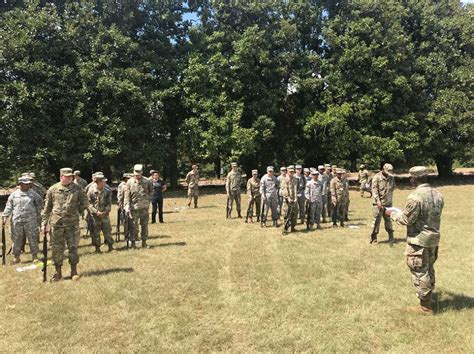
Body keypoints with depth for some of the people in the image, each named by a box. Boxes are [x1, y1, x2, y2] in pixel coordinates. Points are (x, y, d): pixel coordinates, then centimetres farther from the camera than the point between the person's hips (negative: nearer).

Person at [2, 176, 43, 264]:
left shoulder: (33, 193, 5)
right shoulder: (14, 194, 4)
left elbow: (40, 202, 15)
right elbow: (8, 206, 4)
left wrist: (38, 213, 11)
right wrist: (4, 217, -3)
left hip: (30, 221, 0)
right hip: (17, 221, 0)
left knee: (33, 239, 1)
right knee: (17, 240, 7)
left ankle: (35, 257, 10)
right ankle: (16, 257, 20)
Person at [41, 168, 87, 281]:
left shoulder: (77, 189, 2)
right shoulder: (53, 189, 1)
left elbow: (84, 203, 13)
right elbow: (47, 208, 5)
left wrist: (77, 211, 7)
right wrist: (44, 223, 3)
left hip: (73, 223, 0)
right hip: (57, 223, 0)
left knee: (73, 247, 5)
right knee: (57, 248, 5)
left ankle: (74, 271, 16)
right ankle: (58, 272, 18)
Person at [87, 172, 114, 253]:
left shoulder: (107, 191, -2)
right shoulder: (91, 191, -8)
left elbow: (109, 203, 2)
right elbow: (89, 204, -6)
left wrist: (105, 212, -10)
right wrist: (97, 212, -15)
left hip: (105, 215, 1)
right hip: (95, 215, -1)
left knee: (107, 230, 5)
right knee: (95, 232, 5)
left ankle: (110, 246, 15)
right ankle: (97, 248, 17)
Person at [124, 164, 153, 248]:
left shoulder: (147, 181, 1)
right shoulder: (130, 182, -3)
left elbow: (151, 190, 20)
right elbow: (127, 196, -5)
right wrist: (127, 207, -14)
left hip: (144, 207, 2)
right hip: (134, 207, -2)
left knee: (144, 225, 8)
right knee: (133, 226, 2)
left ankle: (144, 242, 18)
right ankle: (132, 242, 12)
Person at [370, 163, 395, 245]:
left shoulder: (391, 178, 7)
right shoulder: (377, 178, -9)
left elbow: (392, 188, 18)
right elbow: (374, 191, -14)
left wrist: (390, 200, 12)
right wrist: (378, 201, -23)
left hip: (388, 203, 4)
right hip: (378, 204, -4)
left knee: (388, 220, 12)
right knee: (376, 221, 0)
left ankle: (391, 238, 22)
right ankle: (373, 239, 9)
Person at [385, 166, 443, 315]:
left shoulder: (415, 197, -23)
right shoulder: (438, 194, 3)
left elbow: (406, 219, -18)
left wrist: (392, 214, 0)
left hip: (419, 240, -8)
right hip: (433, 238, 8)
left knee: (420, 272, 3)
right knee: (429, 270, 22)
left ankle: (425, 306, 11)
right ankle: (428, 297, 38)